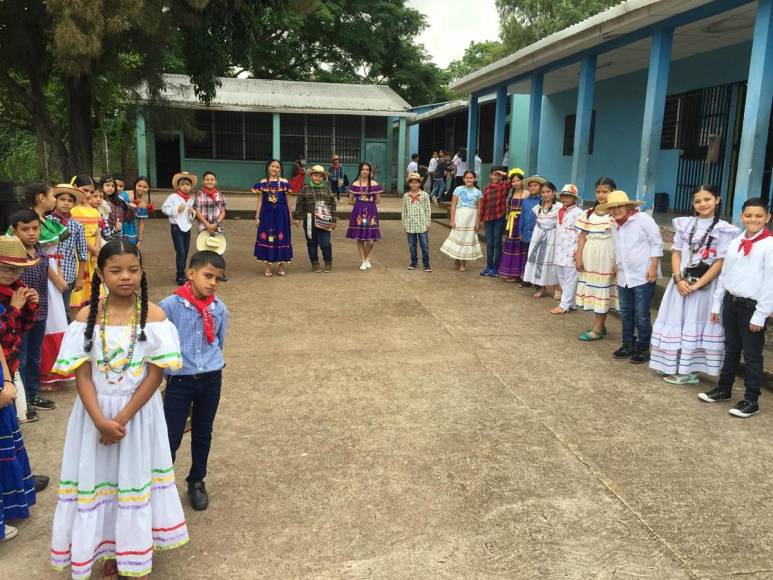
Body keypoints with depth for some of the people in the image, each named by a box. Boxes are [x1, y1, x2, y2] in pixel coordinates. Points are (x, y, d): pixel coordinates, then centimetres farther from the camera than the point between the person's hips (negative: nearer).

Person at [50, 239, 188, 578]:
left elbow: (155, 374, -12)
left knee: (135, 478, 12)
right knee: (99, 478, 12)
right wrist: (101, 421, -19)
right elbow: (82, 375, -8)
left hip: (139, 411, -1)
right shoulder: (87, 317, -7)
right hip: (95, 412, 1)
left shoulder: (153, 315, -11)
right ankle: (109, 551, 37)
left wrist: (122, 419, -16)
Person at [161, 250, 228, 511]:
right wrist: (165, 374, 0)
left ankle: (197, 482, 37)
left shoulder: (220, 309, -2)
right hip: (180, 381, -3)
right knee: (171, 437, 1)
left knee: (203, 434, 18)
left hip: (211, 381, 4)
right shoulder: (170, 306, -14)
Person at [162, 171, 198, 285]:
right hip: (177, 227, -6)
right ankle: (180, 276, -4)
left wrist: (192, 212, -5)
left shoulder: (191, 199, 8)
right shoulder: (173, 197, -7)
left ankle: (181, 273, 24)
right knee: (180, 252, -10)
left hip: (187, 227, 6)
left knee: (185, 252, 11)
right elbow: (164, 208, -9)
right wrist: (176, 209, -18)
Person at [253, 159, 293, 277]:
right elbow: (260, 201, 5)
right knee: (266, 237, 2)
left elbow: (287, 201, 7)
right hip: (267, 213, 0)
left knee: (281, 237, 4)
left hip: (281, 213, 0)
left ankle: (281, 265, 15)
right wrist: (257, 217, 1)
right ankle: (267, 266, 11)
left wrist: (290, 216, 7)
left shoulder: (284, 182, 3)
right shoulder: (263, 182, 3)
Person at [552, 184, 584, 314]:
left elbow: (581, 234, -15)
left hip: (571, 252, -9)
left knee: (570, 280, -2)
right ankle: (570, 303, 22)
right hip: (560, 251, 9)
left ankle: (565, 305, 3)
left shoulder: (578, 213, -11)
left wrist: (578, 251, -18)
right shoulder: (561, 212, 15)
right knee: (562, 279, 13)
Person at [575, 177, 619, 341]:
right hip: (590, 255, 6)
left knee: (602, 289, 0)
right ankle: (600, 325, 22)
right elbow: (583, 236, 10)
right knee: (592, 288, 10)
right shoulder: (589, 212, 9)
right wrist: (579, 257, 3)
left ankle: (598, 328, 7)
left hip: (606, 256, -6)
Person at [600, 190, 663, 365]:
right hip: (624, 277, 7)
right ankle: (628, 345, 27)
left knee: (641, 315, -1)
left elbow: (657, 243, -11)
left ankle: (643, 349, 11)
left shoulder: (642, 219, -10)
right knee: (626, 313, 14)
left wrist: (653, 268, -14)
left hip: (643, 276, -7)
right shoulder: (615, 225, 11)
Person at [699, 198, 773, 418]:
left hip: (752, 307, -6)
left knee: (752, 355, 4)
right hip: (731, 302, 6)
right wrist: (716, 304, 13)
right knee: (731, 349, 19)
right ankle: (724, 389, 32)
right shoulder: (735, 243, 7)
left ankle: (751, 400, 15)